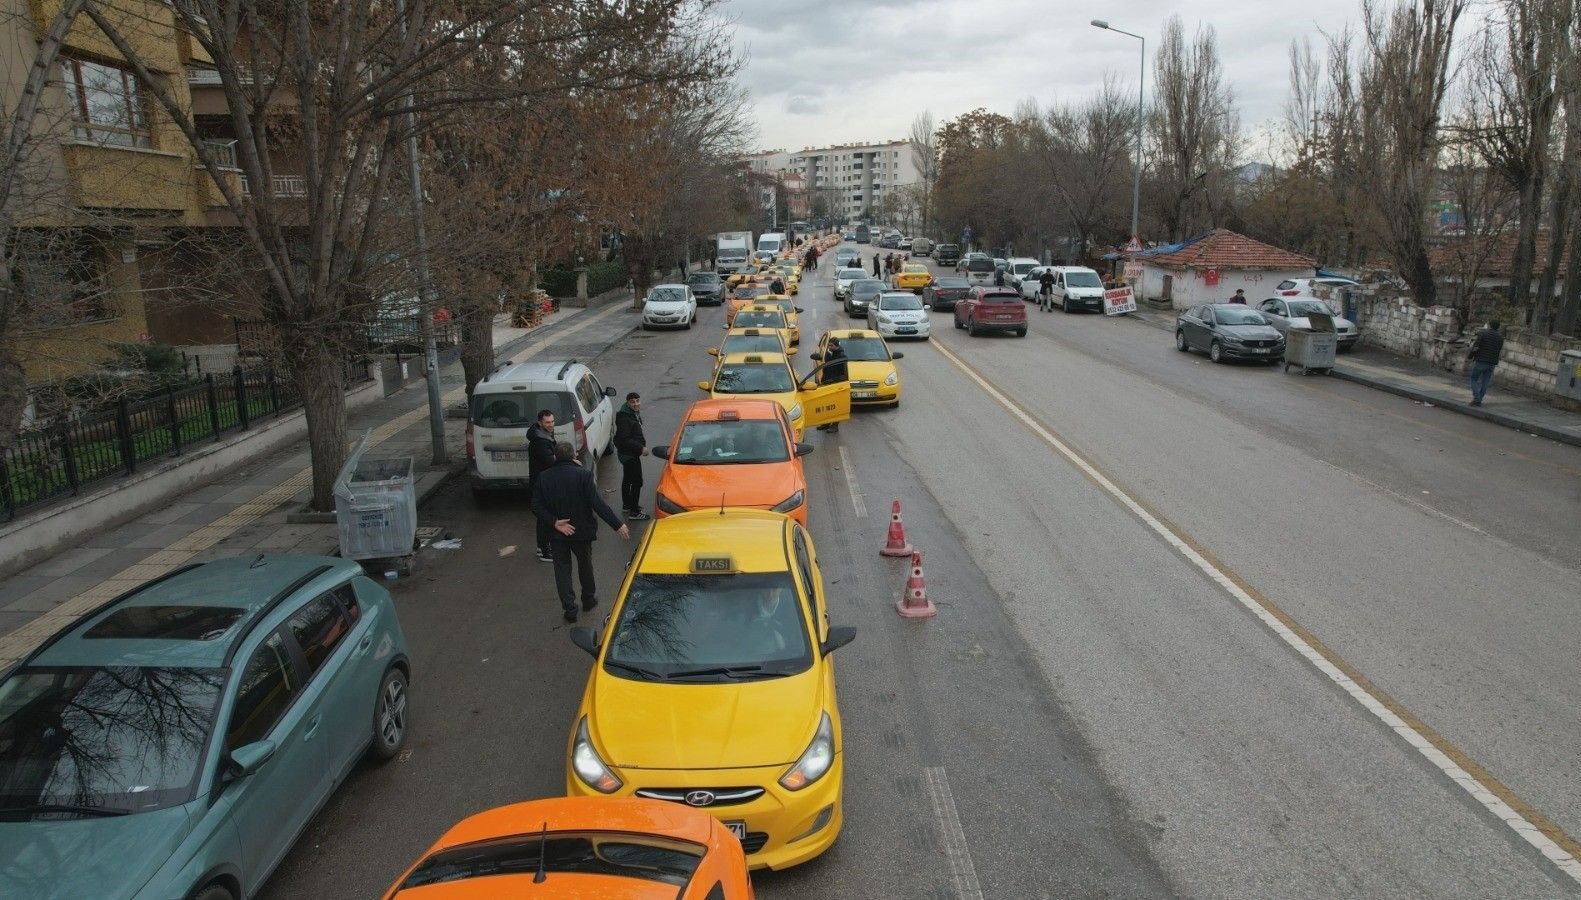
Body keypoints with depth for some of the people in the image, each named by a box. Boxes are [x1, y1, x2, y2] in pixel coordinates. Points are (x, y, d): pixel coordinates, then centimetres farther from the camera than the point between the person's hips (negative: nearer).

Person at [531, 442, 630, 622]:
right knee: (585, 565, 21)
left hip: (557, 534, 1)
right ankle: (589, 598, 38)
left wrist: (554, 522, -12)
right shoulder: (583, 475, -17)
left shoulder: (543, 478, -6)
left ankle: (570, 609, 10)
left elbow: (537, 506, -10)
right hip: (581, 531, -1)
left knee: (562, 570, 10)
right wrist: (617, 524, -21)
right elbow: (597, 503, -23)